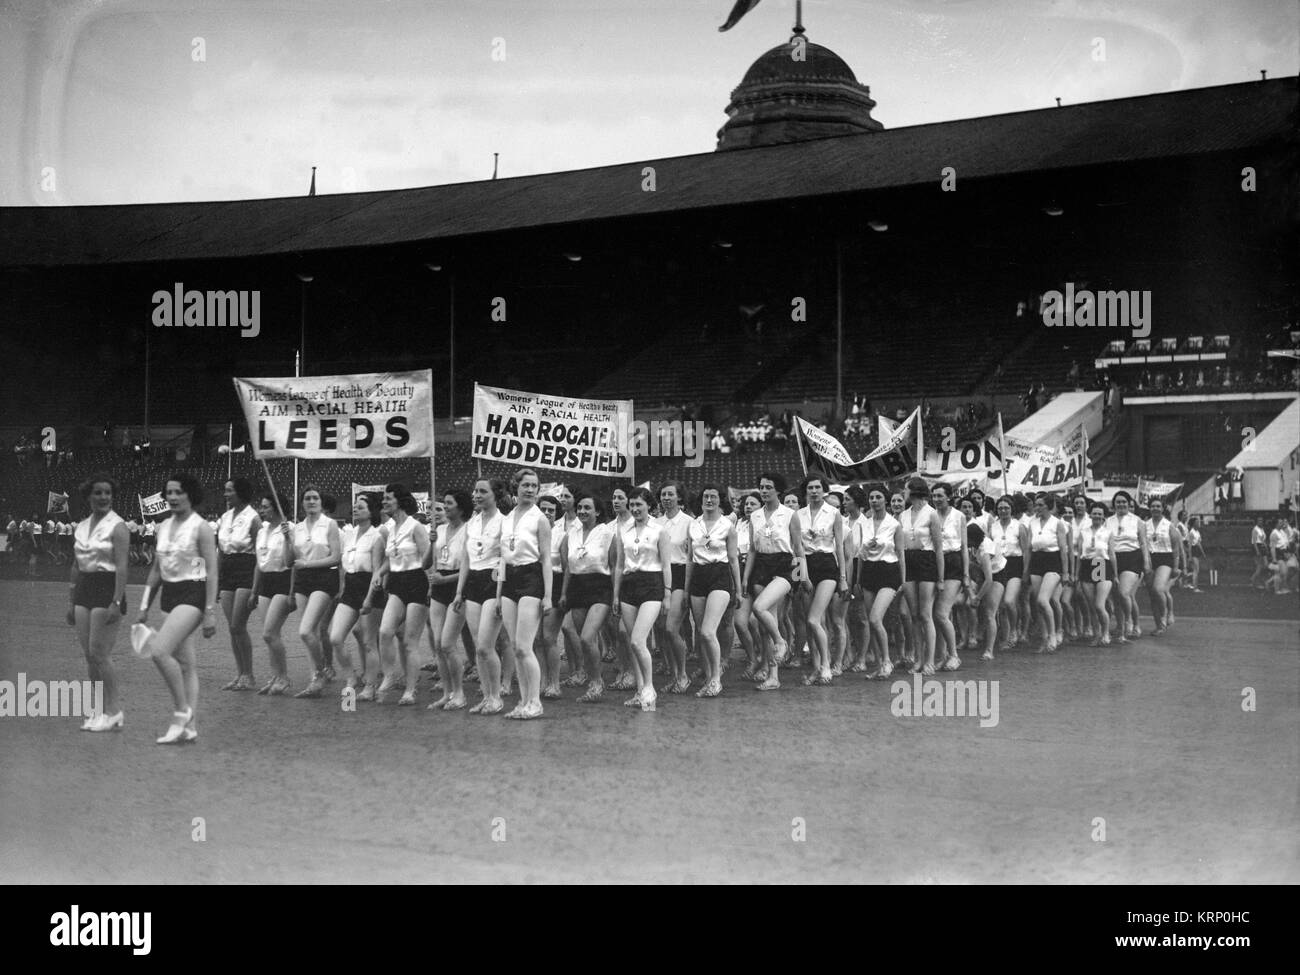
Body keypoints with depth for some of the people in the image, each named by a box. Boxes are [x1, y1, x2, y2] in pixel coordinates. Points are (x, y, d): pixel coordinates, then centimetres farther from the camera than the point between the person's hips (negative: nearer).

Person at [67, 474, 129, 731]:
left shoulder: (117, 526, -9)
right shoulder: (81, 527, 13)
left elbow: (121, 566, -15)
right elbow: (76, 565, 18)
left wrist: (116, 602, -21)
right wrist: (72, 602, 17)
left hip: (107, 590, -7)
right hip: (84, 590, 7)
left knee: (100, 653, -9)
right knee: (89, 654, 7)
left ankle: (113, 712, -1)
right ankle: (100, 710, 14)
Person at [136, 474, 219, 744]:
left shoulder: (201, 527, -9)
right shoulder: (163, 527, 12)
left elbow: (212, 572, -12)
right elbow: (156, 570, 19)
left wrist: (210, 612, -17)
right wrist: (145, 607, 17)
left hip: (192, 594, -8)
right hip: (169, 595, 8)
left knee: (159, 651, -22)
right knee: (185, 664, 9)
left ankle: (182, 710, -9)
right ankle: (188, 726, 11)